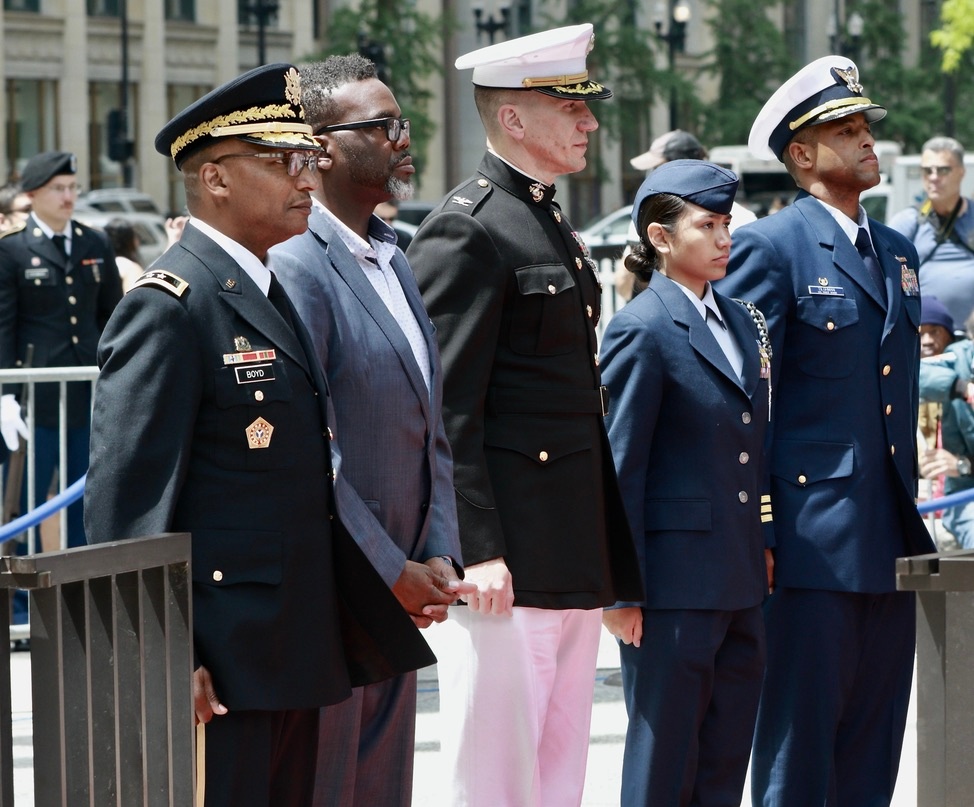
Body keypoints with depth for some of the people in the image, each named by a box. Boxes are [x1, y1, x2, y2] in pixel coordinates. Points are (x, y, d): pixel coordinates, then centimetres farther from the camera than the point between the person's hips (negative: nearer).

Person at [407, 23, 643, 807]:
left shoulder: (555, 226, 18)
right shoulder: (465, 231, -12)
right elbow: (447, 408, -16)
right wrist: (475, 550, -21)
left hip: (575, 557, 9)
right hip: (506, 558, -9)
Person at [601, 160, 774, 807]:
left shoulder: (744, 324, 13)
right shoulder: (643, 330, -10)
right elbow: (619, 467, -11)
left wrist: (764, 547, 13)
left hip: (741, 583, 7)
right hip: (674, 580, -7)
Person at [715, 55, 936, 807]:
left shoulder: (897, 252, 16)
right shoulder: (771, 247, -6)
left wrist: (912, 511, 17)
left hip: (890, 540, 7)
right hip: (814, 539, -7)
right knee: (798, 743, -3)